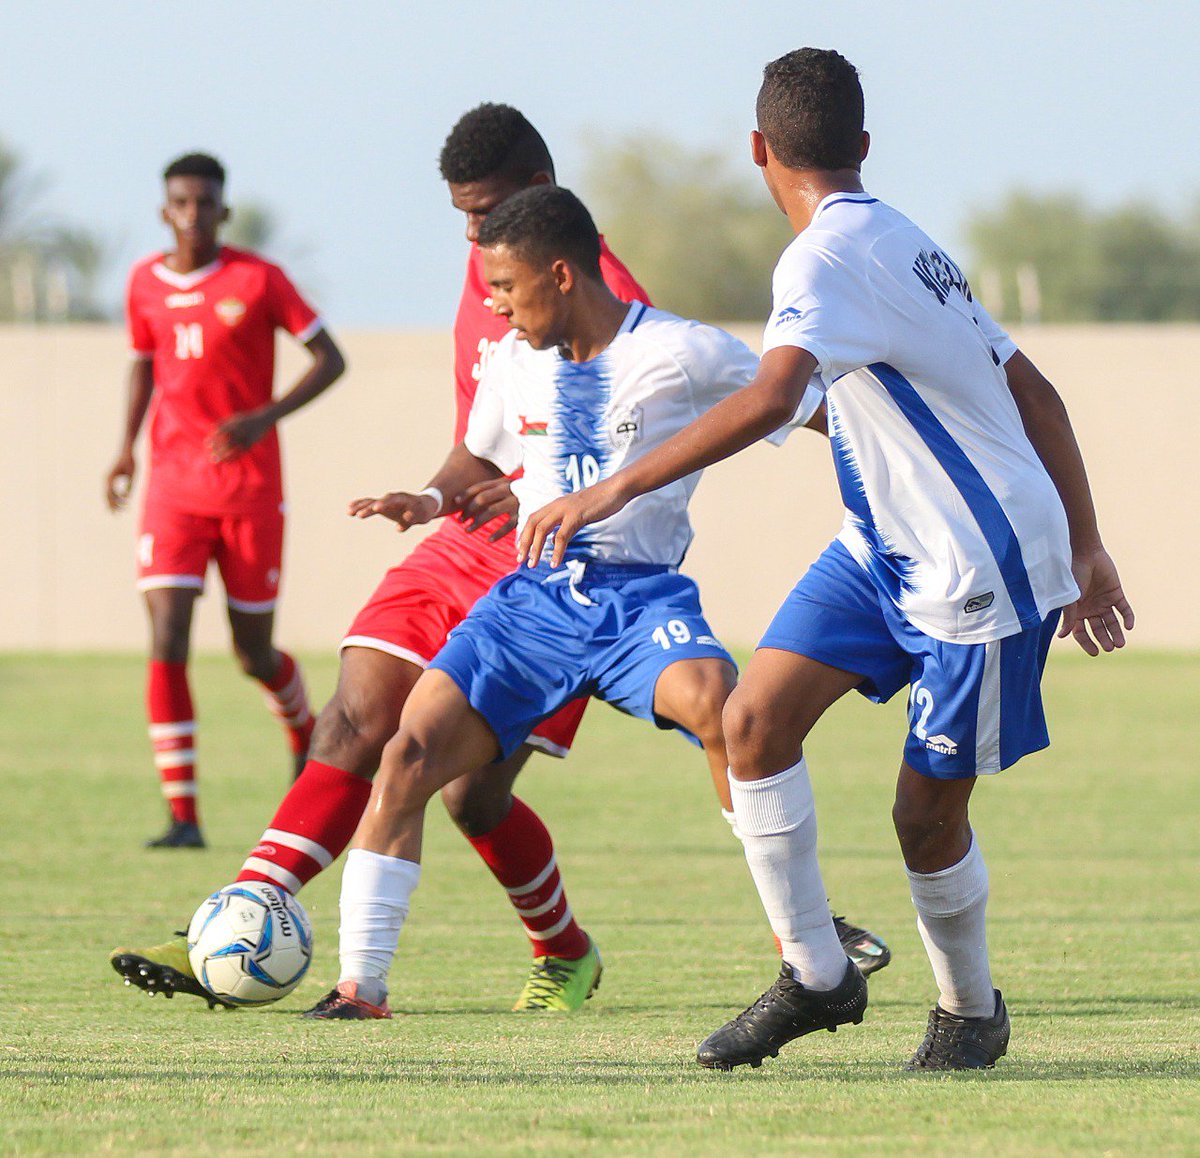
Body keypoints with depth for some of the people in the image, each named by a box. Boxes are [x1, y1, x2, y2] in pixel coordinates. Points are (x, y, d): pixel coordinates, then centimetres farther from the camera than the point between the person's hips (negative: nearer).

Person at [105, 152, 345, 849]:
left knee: (254, 655, 7)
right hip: (174, 490, 2)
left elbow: (330, 360, -5)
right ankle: (183, 814, -15)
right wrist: (127, 447, 7)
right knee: (167, 641, -15)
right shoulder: (146, 284, 5)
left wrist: (265, 418, -19)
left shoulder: (258, 280, -6)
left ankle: (304, 730, 43)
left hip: (251, 487, -2)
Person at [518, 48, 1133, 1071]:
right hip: (887, 547, 9)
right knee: (756, 715, -6)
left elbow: (772, 396, -39)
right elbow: (1033, 393, 14)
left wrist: (618, 488, -42)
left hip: (980, 574, -9)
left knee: (927, 814, 1)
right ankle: (817, 976, 0)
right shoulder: (903, 244, 9)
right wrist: (1084, 551, 19)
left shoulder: (830, 257, -20)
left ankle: (972, 1011, 25)